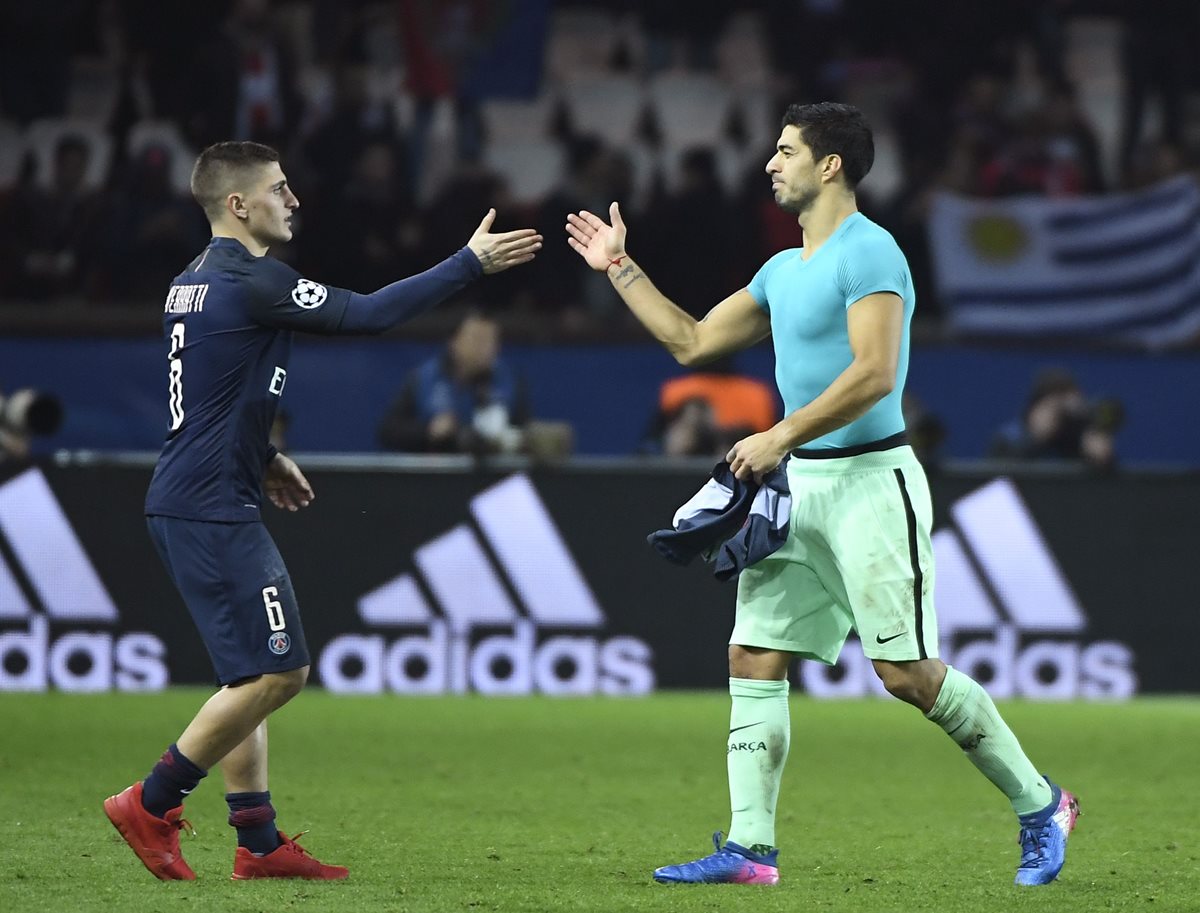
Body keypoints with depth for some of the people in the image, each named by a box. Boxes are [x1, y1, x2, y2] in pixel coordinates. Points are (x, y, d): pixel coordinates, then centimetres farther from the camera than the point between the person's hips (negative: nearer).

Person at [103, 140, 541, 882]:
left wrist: (264, 457, 25)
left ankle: (259, 842, 12)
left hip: (189, 505, 10)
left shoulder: (196, 282, 14)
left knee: (252, 674, 13)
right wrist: (471, 264, -7)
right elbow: (371, 314, -14)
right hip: (213, 509, -10)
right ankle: (150, 805, -2)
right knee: (277, 673, -7)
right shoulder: (252, 282, -15)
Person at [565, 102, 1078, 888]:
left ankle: (1039, 804, 4)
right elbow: (692, 342, 25)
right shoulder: (783, 271, 16)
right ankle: (751, 848, 1)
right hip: (801, 485, 9)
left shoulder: (868, 253, -12)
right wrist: (620, 268, 24)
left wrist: (782, 436, -21)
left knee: (908, 671, -10)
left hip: (870, 480, -9)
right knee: (754, 657, 1)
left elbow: (873, 372, -22)